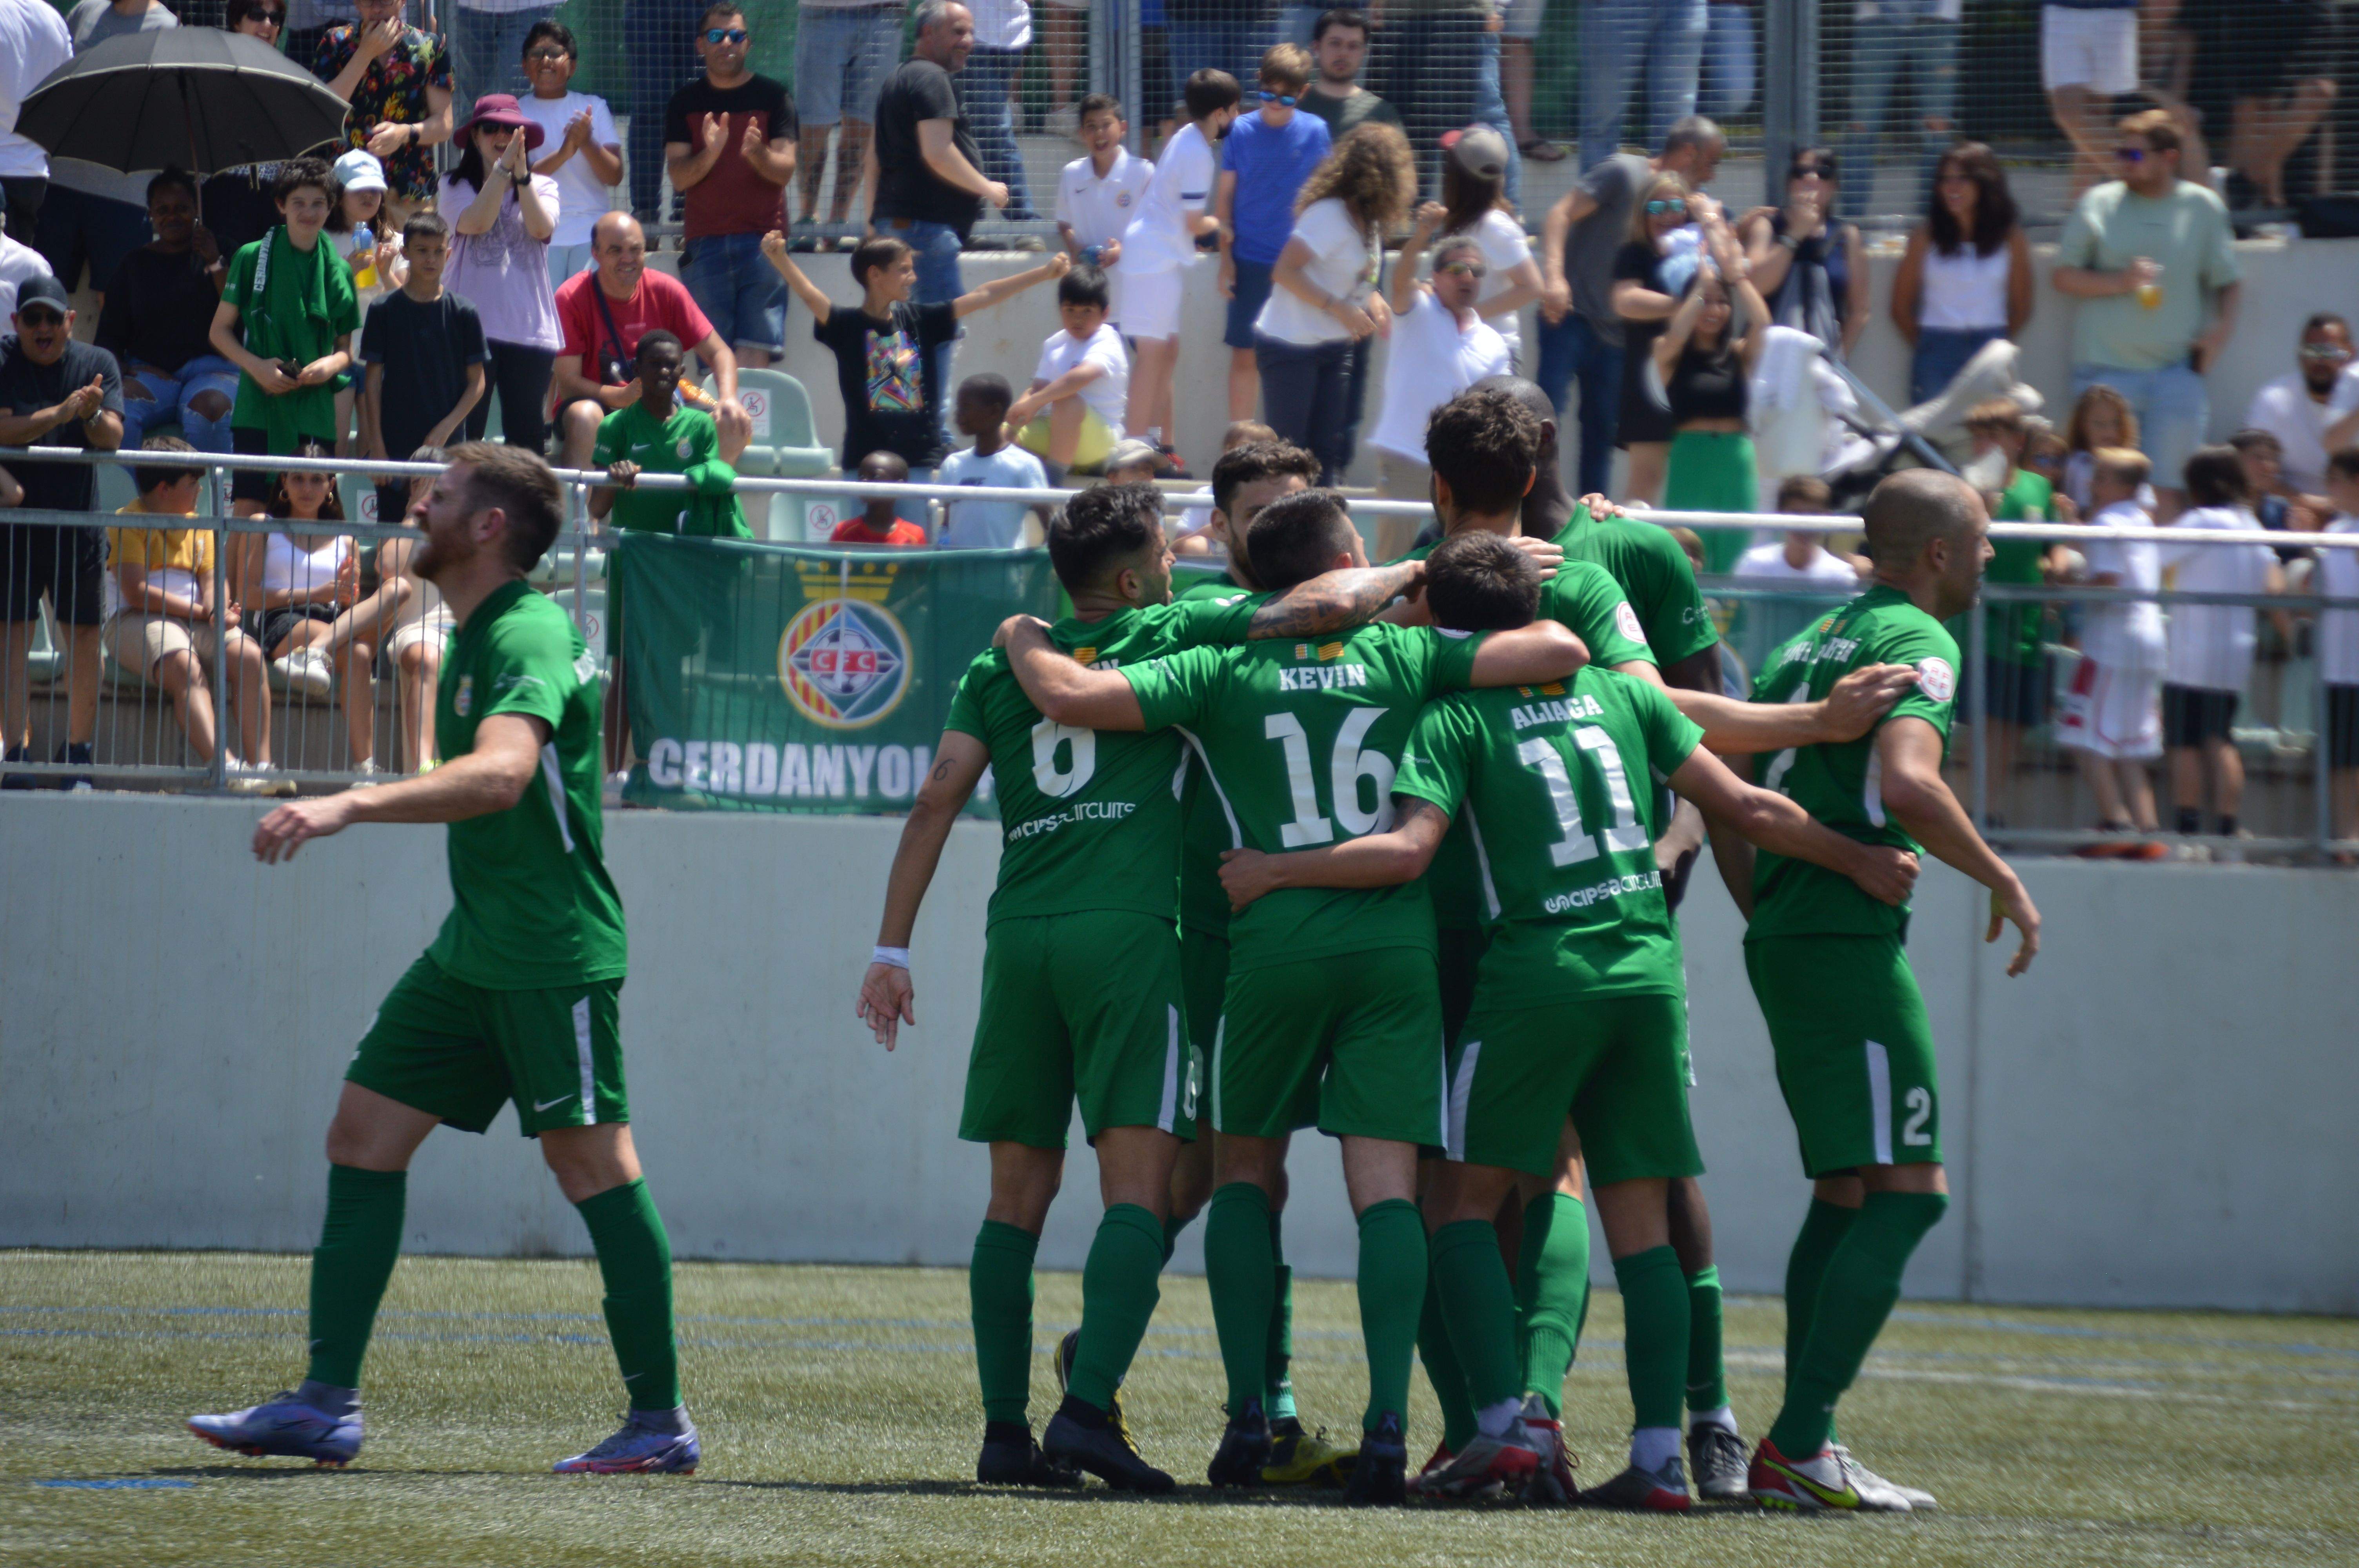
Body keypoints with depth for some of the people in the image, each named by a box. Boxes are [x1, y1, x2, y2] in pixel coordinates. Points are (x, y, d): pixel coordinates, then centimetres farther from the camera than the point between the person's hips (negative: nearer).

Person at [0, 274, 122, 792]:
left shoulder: (98, 364, 5)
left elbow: (112, 438, -5)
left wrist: (93, 415, -27)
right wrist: (61, 414, -23)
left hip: (78, 521, 2)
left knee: (85, 637, 3)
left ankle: (78, 754, 11)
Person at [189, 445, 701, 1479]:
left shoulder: (530, 638, -17)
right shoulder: (476, 637, 14)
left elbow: (500, 774, -35)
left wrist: (352, 805, -44)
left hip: (553, 955, -10)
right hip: (476, 953, 10)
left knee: (591, 1164, -6)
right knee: (363, 1135, 5)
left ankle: (661, 1422, 1)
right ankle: (326, 1405, 5)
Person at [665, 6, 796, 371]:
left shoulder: (772, 97, 7)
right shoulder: (685, 103, 10)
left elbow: (785, 170, 0)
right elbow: (679, 177, 3)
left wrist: (758, 154, -22)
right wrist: (710, 153, -18)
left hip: (762, 242, -1)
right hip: (705, 243, 1)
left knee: (755, 357, -12)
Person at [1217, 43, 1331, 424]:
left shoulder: (1315, 133, -1)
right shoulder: (1241, 131, -1)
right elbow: (1224, 197, 4)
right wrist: (1226, 260, 0)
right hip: (1250, 263, 0)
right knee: (1244, 355, 3)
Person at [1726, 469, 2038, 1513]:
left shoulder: (1810, 643, 20)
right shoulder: (1918, 640, -7)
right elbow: (1907, 782, -23)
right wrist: (2002, 880, -11)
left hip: (1782, 941, 10)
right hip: (1851, 943, -10)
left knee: (1845, 1194, 15)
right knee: (1909, 1190, -10)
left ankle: (1800, 1449, 12)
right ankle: (1797, 1447, -17)